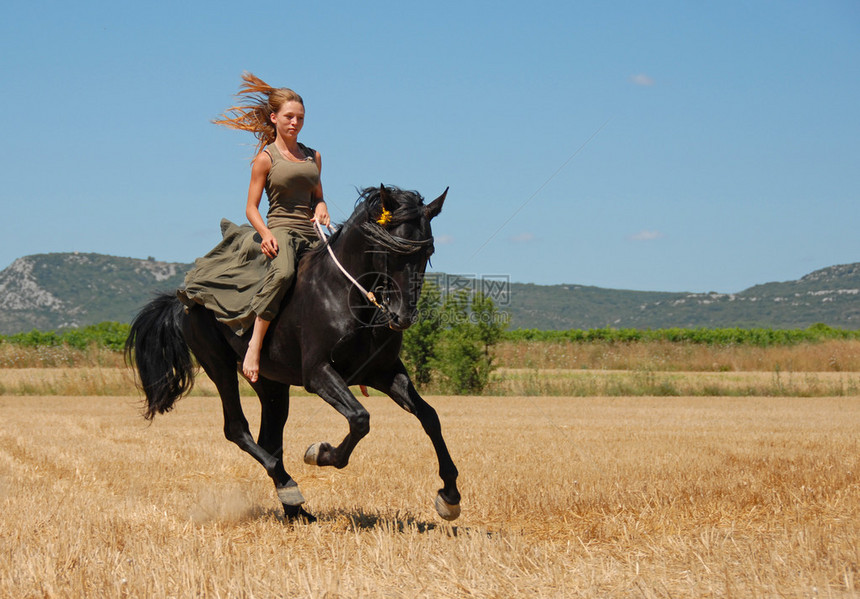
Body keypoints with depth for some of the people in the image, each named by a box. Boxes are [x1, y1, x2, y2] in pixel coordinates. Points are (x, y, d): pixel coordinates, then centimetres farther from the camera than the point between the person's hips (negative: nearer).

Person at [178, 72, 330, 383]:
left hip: (310, 234, 6)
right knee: (282, 272, -38)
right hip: (279, 230, -6)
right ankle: (254, 346, -37)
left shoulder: (313, 157, 18)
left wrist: (321, 209, 2)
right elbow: (251, 208, 0)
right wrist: (266, 234, -18)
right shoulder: (266, 157, 2)